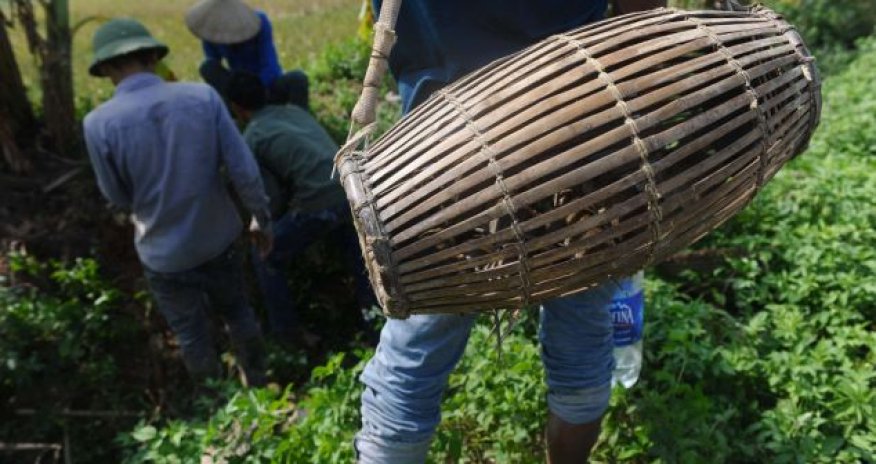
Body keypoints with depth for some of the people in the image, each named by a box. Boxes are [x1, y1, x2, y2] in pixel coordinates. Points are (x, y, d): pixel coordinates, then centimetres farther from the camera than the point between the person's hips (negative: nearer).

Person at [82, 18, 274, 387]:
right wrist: (261, 219, 2)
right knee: (238, 312, 27)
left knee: (191, 334, 22)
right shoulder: (203, 96, -17)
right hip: (218, 237, 2)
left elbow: (118, 198, -5)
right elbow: (245, 171, -14)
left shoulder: (99, 124, -20)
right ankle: (257, 380, 48)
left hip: (165, 253, -1)